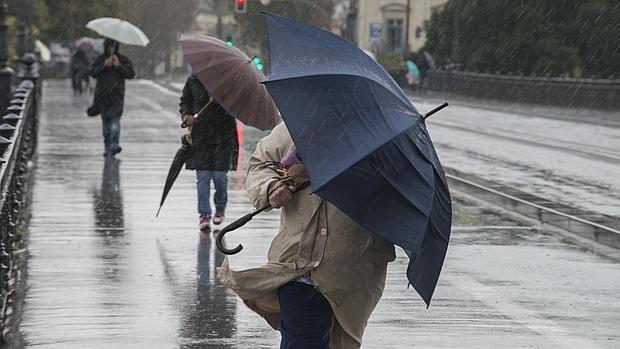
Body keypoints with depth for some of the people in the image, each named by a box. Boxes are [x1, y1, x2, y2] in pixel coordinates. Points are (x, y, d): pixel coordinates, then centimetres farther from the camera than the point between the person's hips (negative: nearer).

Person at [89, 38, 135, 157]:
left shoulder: (123, 60, 5)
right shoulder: (100, 59, 11)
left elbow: (131, 74, -4)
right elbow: (92, 73, 0)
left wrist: (119, 66, -14)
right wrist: (104, 66, -13)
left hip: (116, 93, -3)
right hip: (102, 93, 3)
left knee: (115, 118, -16)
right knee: (105, 120, 5)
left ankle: (114, 145, -25)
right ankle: (107, 146, 11)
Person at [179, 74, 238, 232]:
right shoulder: (193, 80, 6)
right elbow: (184, 101, 17)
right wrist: (186, 115, -3)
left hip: (223, 135, -2)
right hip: (200, 134, 2)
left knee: (220, 176, -2)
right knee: (202, 176, -1)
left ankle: (220, 207, 25)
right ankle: (204, 214, 6)